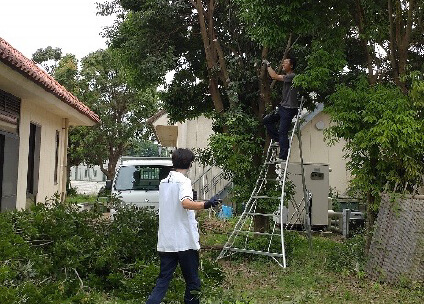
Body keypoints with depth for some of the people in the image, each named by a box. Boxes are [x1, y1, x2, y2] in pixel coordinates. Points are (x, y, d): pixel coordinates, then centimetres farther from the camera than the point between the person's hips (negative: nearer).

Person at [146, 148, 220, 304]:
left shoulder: (164, 182, 12)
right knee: (192, 283, 7)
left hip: (165, 242, 7)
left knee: (163, 280, 9)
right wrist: (205, 204, -44)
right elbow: (185, 203, -30)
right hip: (185, 241, -6)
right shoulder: (183, 181, -11)